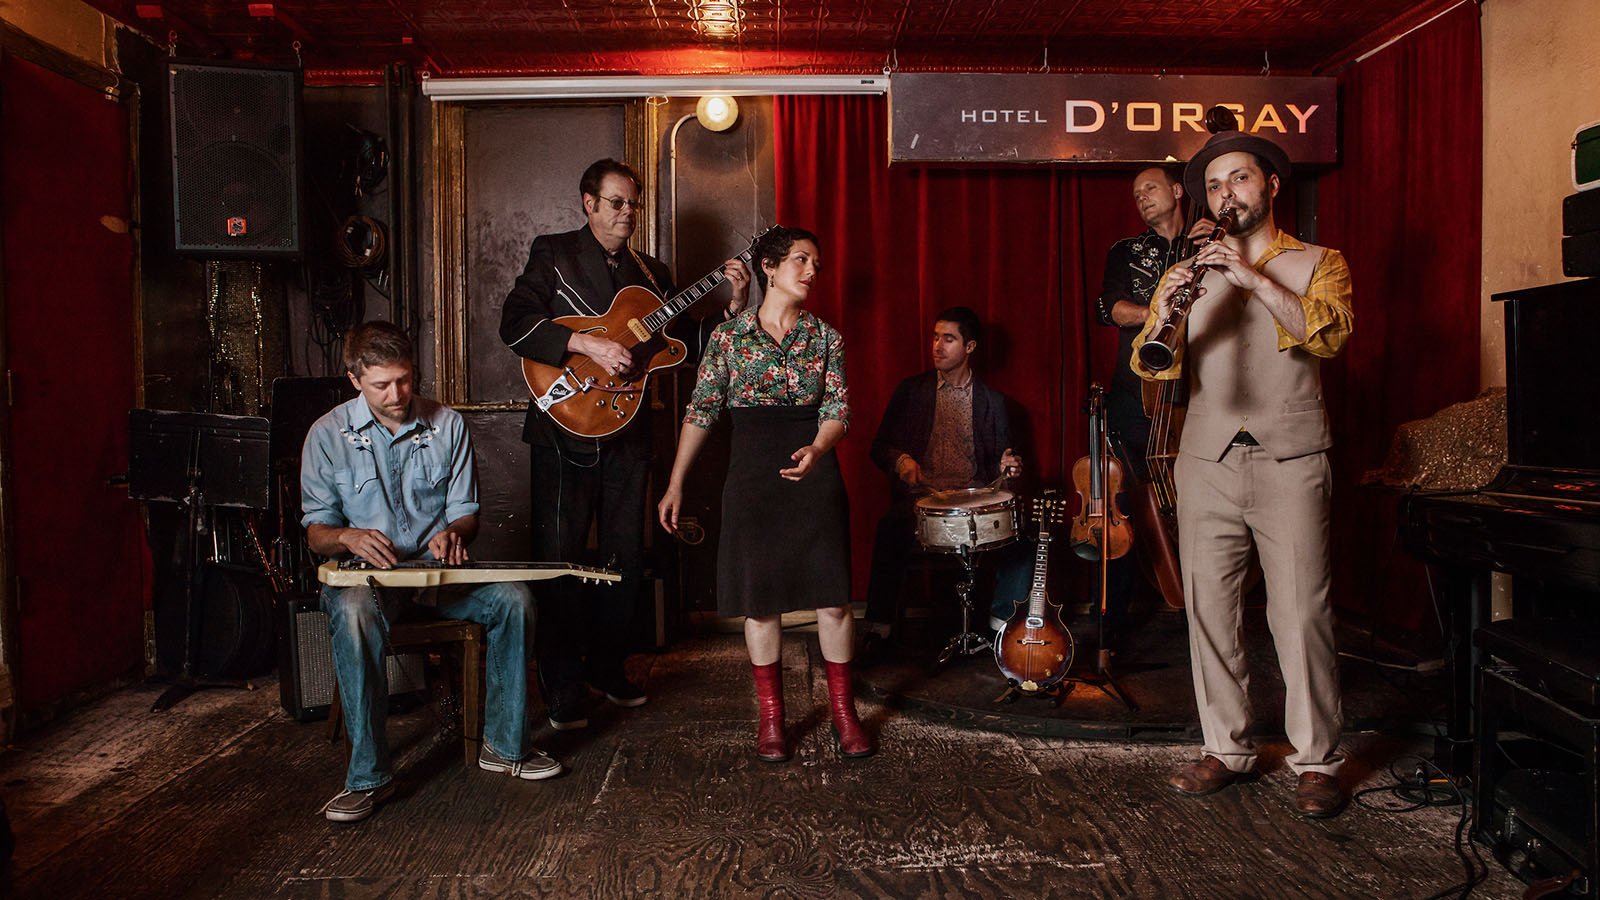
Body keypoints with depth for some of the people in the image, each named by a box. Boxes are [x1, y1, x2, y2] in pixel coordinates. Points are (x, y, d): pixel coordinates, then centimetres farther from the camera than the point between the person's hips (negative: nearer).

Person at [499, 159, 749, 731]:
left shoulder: (651, 273, 16)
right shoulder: (553, 255, 2)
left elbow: (687, 343, 15)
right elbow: (515, 324, -12)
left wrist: (732, 307, 1)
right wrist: (588, 344, -23)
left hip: (627, 432, 5)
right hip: (565, 429, -5)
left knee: (626, 557, 10)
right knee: (560, 559, -1)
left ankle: (607, 668, 27)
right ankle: (563, 690, 10)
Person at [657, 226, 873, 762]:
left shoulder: (825, 337, 8)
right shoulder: (729, 335, 5)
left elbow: (838, 410, 1)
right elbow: (700, 412, 6)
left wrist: (817, 449, -21)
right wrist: (675, 485, 4)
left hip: (815, 474, 1)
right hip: (752, 477, 0)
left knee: (832, 594, -1)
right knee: (760, 598, 3)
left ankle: (844, 714, 15)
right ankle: (771, 718, 18)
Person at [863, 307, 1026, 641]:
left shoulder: (993, 401, 12)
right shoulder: (910, 391, 10)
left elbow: (1000, 459, 15)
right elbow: (879, 447, 11)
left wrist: (1007, 466, -9)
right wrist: (901, 460, -12)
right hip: (920, 498, -1)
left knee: (1019, 531, -26)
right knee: (890, 529, -34)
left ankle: (1002, 619, -3)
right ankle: (879, 626, -22)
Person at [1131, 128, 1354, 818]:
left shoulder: (1317, 263, 10)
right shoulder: (1191, 273, 15)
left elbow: (1328, 335, -11)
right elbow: (1152, 366, 3)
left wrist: (1253, 277, -20)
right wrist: (1163, 314, -17)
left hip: (1289, 458, -2)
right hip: (1207, 459, 3)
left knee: (1300, 613, -5)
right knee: (1208, 610, 4)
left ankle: (1318, 761, 9)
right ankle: (1227, 749, 17)